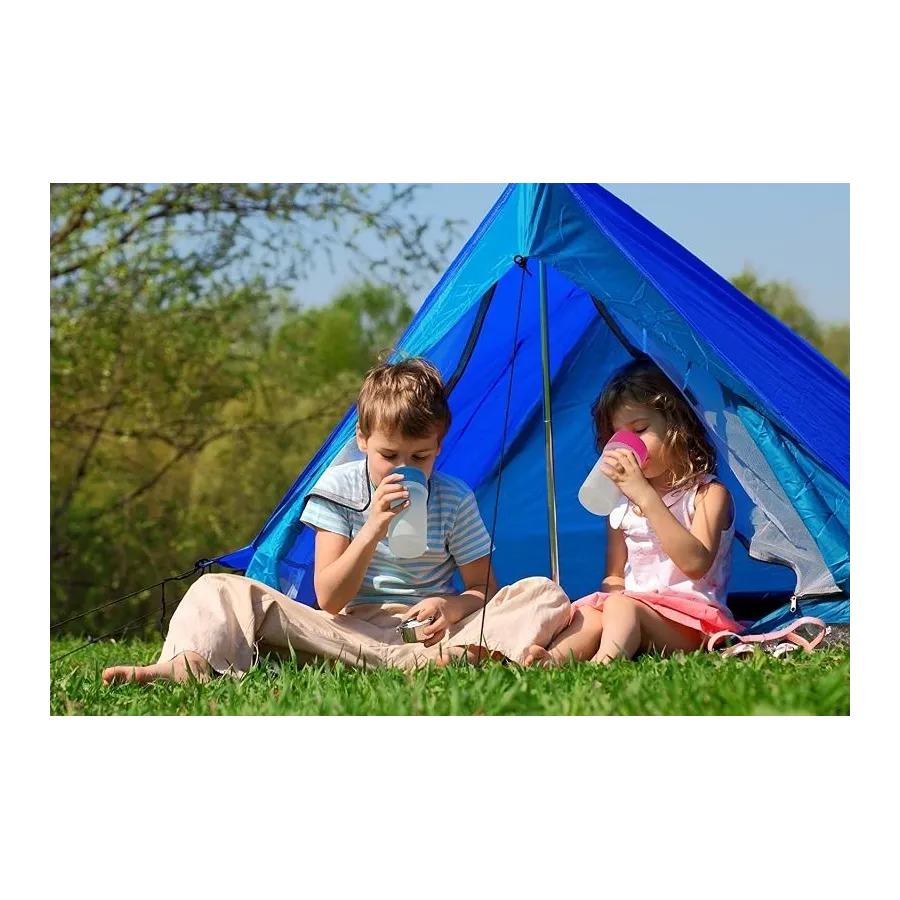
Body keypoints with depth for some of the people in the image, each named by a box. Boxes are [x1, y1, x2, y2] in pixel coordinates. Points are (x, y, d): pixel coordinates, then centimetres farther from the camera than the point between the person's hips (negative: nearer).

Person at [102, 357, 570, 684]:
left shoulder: (456, 501, 2)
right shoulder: (339, 487, -1)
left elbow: (482, 590, 7)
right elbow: (328, 599, -7)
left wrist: (451, 606, -18)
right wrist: (374, 528, -21)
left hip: (427, 628, 0)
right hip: (346, 633, 0)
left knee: (544, 594, -23)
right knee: (221, 590, -18)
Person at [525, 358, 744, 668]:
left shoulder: (708, 493, 0)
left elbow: (696, 564, -19)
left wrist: (646, 495, -24)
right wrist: (609, 596, -7)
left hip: (691, 622, -6)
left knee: (621, 607, -35)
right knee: (587, 616, -26)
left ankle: (601, 665, -65)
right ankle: (553, 660, -56)